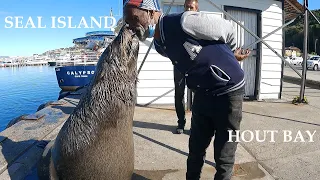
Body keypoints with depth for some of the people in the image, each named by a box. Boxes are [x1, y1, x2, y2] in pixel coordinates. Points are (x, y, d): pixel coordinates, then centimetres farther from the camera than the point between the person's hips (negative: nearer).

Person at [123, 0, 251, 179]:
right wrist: (230, 56, 16)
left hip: (228, 92, -6)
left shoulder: (185, 22, -24)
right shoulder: (160, 45, 2)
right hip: (202, 94, 7)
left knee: (223, 157, 5)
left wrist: (233, 53, 10)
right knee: (195, 149, 17)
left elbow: (227, 29, -10)